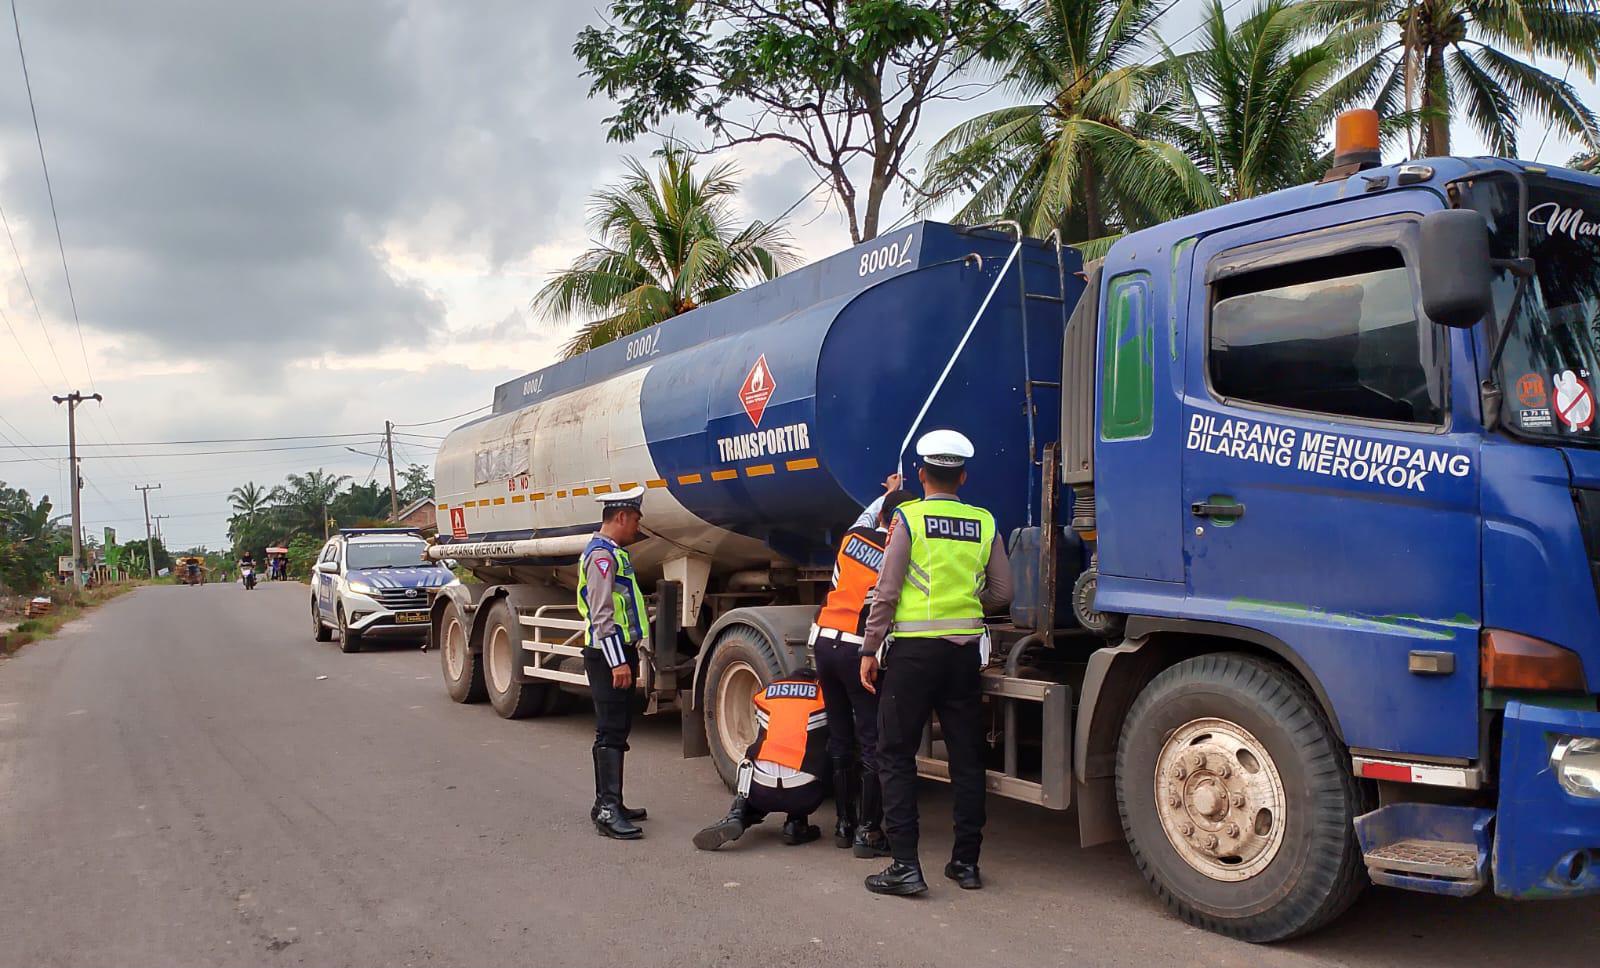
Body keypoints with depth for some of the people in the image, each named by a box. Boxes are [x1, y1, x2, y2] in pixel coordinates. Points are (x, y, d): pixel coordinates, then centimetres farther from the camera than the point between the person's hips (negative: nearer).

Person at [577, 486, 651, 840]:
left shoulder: (613, 553, 19)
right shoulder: (602, 554, -13)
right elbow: (602, 614, -21)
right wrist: (618, 661, -23)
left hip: (619, 654, 10)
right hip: (609, 655, -10)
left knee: (616, 730, 14)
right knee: (611, 732, -12)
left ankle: (607, 804, 21)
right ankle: (608, 810, -12)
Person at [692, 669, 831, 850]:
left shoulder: (765, 694, 19)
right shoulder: (823, 695, 12)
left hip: (761, 794, 2)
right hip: (803, 795, -2)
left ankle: (737, 816, 8)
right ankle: (796, 825, 12)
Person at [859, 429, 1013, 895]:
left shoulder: (908, 518, -6)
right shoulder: (984, 523, 6)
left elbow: (886, 592, -9)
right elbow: (1001, 592, 9)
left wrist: (869, 649, -2)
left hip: (914, 648, -4)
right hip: (966, 650, 4)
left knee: (896, 756, 3)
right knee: (966, 756, 12)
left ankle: (905, 865, 0)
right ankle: (966, 861, 18)